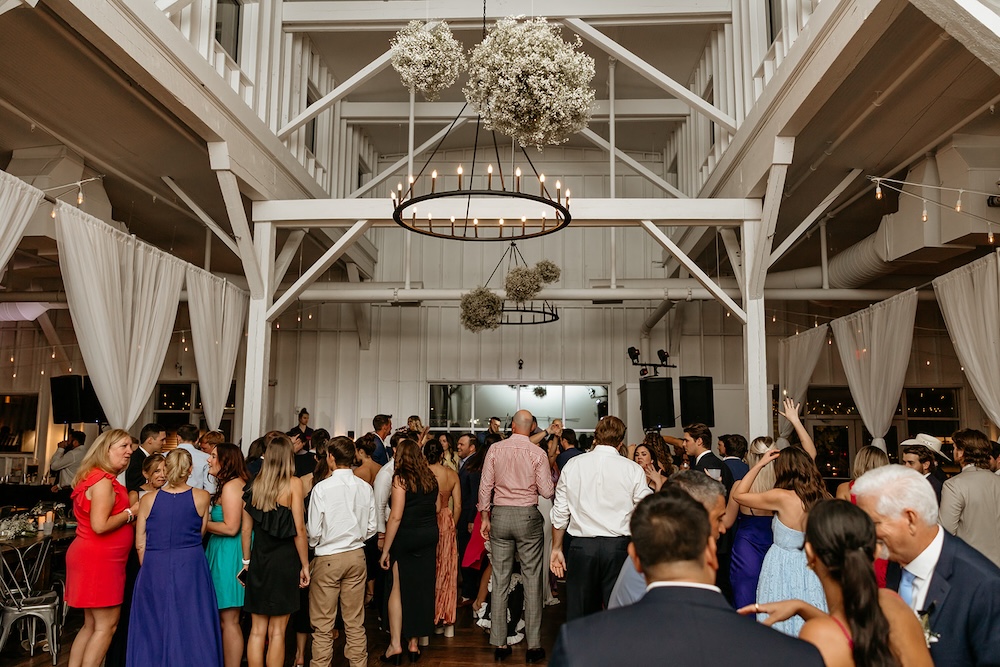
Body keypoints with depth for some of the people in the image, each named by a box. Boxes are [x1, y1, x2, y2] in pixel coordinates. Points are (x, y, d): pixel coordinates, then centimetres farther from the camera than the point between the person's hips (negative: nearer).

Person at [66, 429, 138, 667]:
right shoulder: (103, 481, -17)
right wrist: (131, 512, -14)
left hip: (95, 557, 10)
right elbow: (100, 525, -26)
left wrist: (128, 512, 11)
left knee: (92, 624, 15)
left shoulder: (98, 478, 14)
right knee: (107, 625, -3)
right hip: (98, 559, -10)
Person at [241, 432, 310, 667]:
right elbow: (299, 529, -11)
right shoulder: (293, 483, -9)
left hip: (258, 559, 4)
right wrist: (304, 565, -3)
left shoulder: (254, 485, 1)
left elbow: (246, 529, 5)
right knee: (276, 632, 5)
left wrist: (247, 560, 18)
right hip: (285, 560, -3)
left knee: (257, 630, 12)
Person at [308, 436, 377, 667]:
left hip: (327, 558, -4)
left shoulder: (322, 488, -15)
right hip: (356, 555, 4)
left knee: (323, 624, 8)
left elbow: (314, 531, -11)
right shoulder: (365, 487, -5)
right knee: (355, 621, 14)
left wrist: (314, 545, 9)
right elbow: (371, 527, 1)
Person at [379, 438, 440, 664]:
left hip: (406, 538, -5)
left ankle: (395, 645, 6)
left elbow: (396, 516, -16)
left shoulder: (400, 478, -12)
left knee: (398, 588, 6)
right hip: (430, 536, 5)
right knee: (421, 589, 11)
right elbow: (437, 508, 11)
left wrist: (385, 550, -13)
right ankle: (413, 643, 20)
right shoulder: (431, 477, 5)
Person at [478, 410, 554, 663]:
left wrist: (485, 517, 8)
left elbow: (485, 486, -1)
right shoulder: (538, 453, -6)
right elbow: (547, 492, -7)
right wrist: (549, 482, 15)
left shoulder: (495, 449, -1)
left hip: (500, 515, 2)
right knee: (532, 580, 6)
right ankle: (533, 645, 10)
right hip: (527, 516, -2)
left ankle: (500, 644, 15)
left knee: (500, 580, 8)